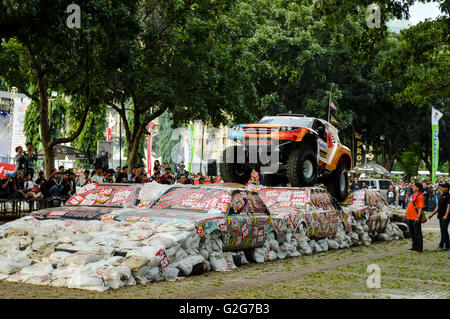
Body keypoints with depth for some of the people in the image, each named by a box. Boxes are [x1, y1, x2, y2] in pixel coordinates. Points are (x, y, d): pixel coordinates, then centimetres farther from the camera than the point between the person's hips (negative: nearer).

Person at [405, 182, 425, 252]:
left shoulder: (420, 196, -12)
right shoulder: (412, 195, 16)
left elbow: (421, 207, -18)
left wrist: (418, 216, -23)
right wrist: (406, 213, 22)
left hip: (415, 218, -9)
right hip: (410, 217, 9)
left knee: (417, 233, -4)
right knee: (412, 233, 15)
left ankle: (419, 248, 1)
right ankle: (414, 246, 25)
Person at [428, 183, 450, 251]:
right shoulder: (442, 196, 18)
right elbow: (438, 207, 22)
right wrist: (432, 214, 19)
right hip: (440, 216, 9)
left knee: (443, 230, -10)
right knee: (444, 231, 10)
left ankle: (441, 246, -11)